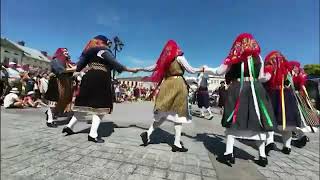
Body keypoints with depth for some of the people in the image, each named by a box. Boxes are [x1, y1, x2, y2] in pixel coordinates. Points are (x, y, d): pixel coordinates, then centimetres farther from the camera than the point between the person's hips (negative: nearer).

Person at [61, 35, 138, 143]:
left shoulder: (90, 52, 20)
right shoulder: (104, 51, -1)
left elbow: (79, 66, 18)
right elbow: (116, 65, -9)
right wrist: (131, 70, -4)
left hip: (89, 79, 8)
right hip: (100, 81, -8)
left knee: (84, 104, 17)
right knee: (100, 106, -5)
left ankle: (69, 126, 26)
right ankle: (93, 134, -6)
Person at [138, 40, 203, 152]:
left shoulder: (164, 59, 11)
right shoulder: (179, 57, -1)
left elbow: (153, 68, 17)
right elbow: (190, 70, 0)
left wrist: (140, 69, 32)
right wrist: (201, 69, 18)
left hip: (167, 85, 5)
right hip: (177, 85, -5)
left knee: (164, 113, 12)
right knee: (178, 114, 1)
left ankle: (148, 133, 6)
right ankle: (177, 144, 6)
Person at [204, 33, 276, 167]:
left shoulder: (234, 57, 2)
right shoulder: (257, 57, 9)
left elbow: (219, 72, 4)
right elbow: (261, 77, 11)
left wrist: (206, 69, 18)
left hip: (237, 90, -2)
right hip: (255, 90, 2)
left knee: (234, 121, 2)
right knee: (257, 121, 9)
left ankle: (229, 153, 3)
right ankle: (262, 155, 16)